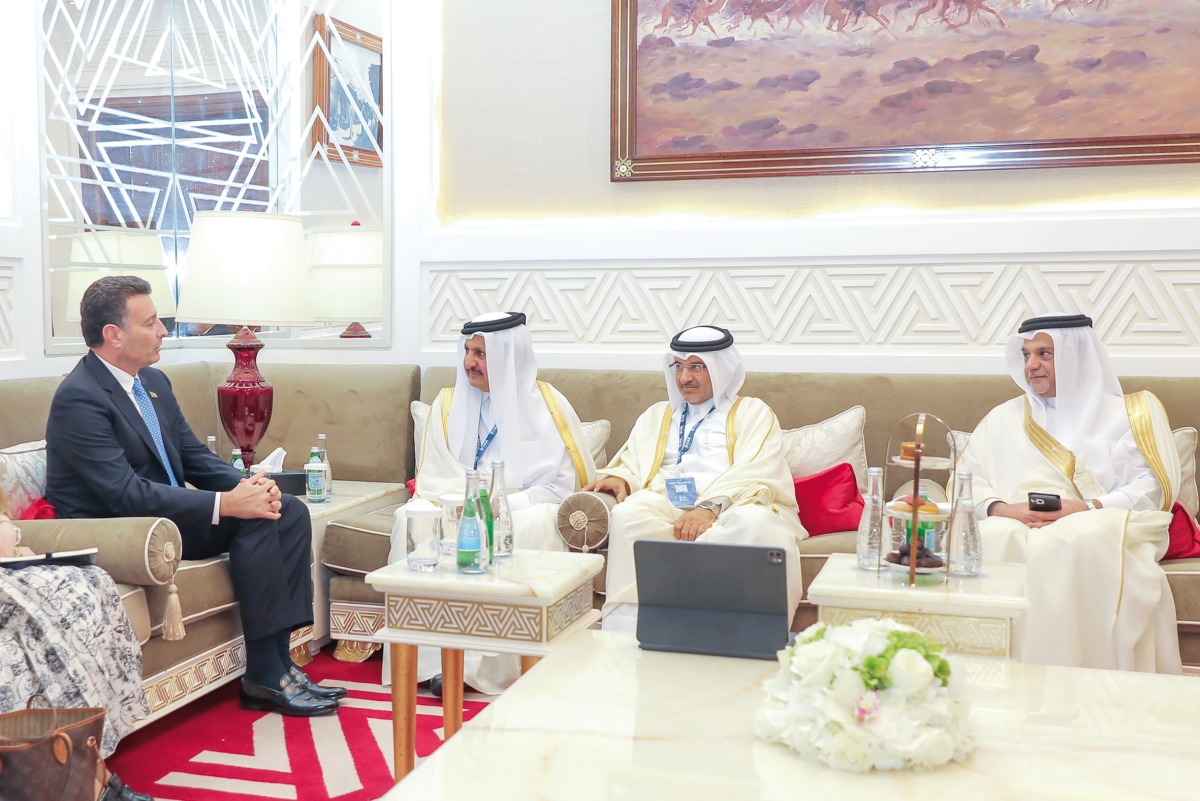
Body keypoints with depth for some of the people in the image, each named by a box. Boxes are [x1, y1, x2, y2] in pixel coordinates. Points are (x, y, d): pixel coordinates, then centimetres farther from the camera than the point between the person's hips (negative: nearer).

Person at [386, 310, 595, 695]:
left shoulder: (546, 404, 0)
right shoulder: (448, 403, 9)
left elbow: (563, 483, -4)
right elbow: (433, 480, 4)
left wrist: (504, 504, -17)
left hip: (525, 508, -2)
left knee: (532, 526, -36)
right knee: (411, 519, -26)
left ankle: (497, 665, -30)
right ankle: (432, 655, -27)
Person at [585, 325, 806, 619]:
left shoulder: (752, 412, 17)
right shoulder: (656, 415, 31)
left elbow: (755, 473, -1)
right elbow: (631, 464, 21)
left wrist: (711, 507, -19)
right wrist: (618, 479, -5)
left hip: (730, 507, -2)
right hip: (666, 504, 2)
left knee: (755, 522, -38)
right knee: (627, 514, -33)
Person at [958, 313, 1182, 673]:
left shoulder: (1127, 413, 18)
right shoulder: (1004, 418, 25)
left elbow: (1151, 489, 4)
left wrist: (1086, 508, -13)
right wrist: (998, 508, -9)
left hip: (1100, 532, -1)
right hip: (1015, 529, 2)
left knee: (1084, 543, -38)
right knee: (995, 539, -34)